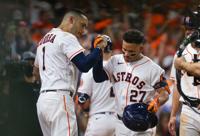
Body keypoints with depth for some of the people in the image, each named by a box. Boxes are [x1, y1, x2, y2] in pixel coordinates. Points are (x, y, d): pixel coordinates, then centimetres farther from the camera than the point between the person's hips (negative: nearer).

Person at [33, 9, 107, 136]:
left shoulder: (44, 40, 23)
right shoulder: (67, 37, -5)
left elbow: (36, 71, 34)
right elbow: (84, 65, -15)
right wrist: (99, 48, -3)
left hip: (42, 100, 9)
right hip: (59, 99, -9)